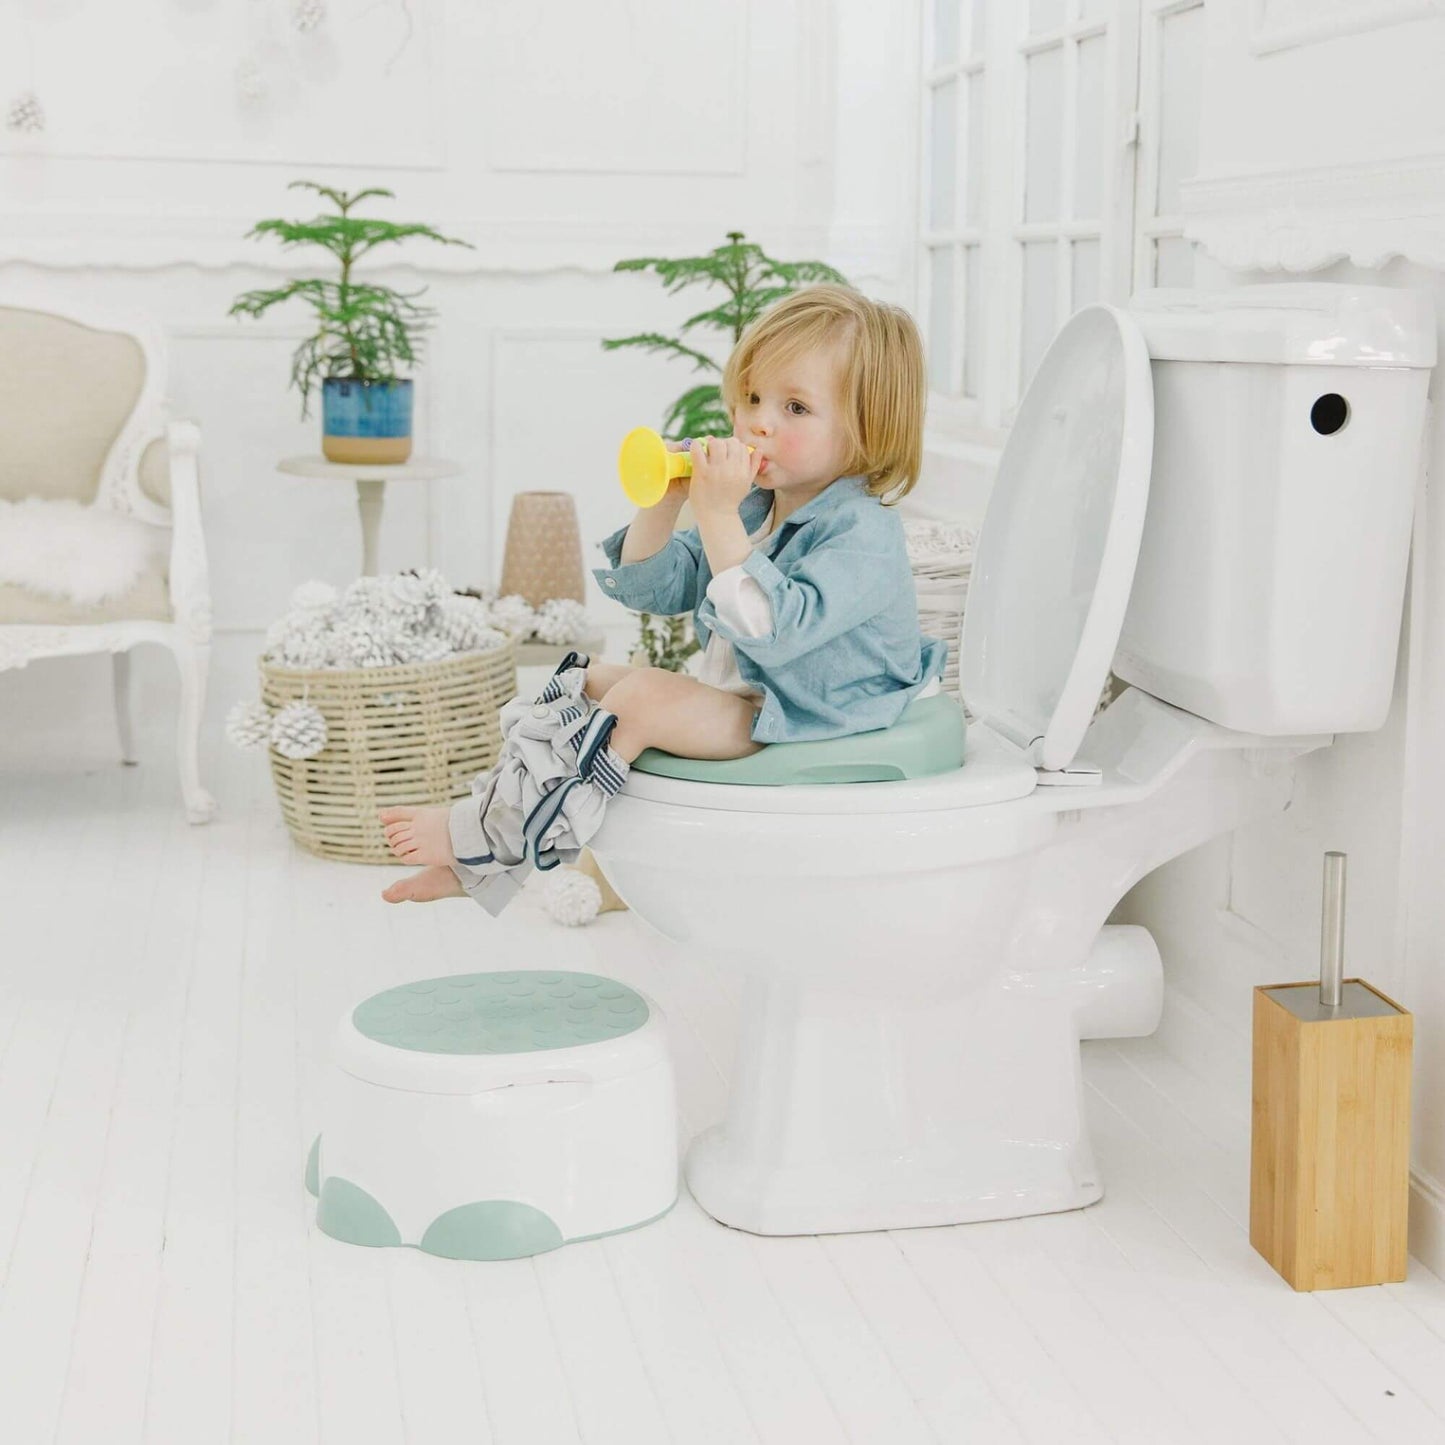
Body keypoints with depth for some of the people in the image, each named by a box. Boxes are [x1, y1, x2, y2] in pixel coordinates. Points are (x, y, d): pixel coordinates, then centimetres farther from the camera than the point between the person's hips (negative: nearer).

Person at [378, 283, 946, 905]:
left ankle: (487, 841, -16)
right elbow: (653, 589, 9)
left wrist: (718, 518, -37)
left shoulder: (862, 533, -22)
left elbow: (775, 630, -36)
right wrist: (662, 504, -9)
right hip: (732, 689, 10)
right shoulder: (754, 504, 6)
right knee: (592, 680, 10)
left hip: (795, 724, -10)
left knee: (642, 697, -25)